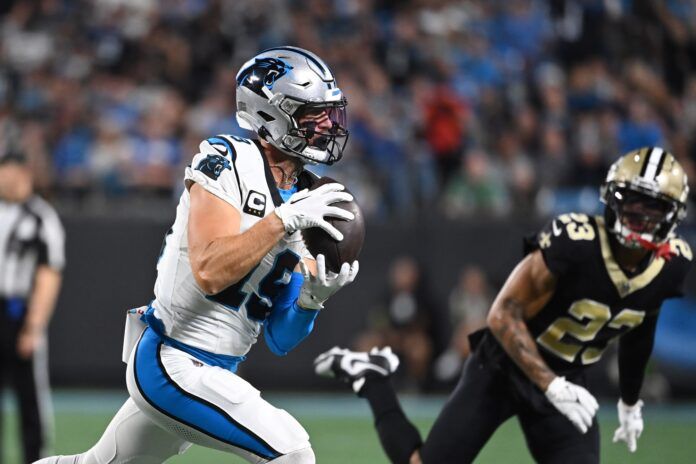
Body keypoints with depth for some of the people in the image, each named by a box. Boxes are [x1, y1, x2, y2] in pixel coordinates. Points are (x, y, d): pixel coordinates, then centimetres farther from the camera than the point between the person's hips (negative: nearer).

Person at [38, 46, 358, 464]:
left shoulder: (304, 201, 8)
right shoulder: (228, 163, -13)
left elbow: (280, 339, 6)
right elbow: (210, 272, -27)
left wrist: (313, 297, -13)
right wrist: (285, 220, -27)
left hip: (214, 374, 9)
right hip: (173, 366, -9)